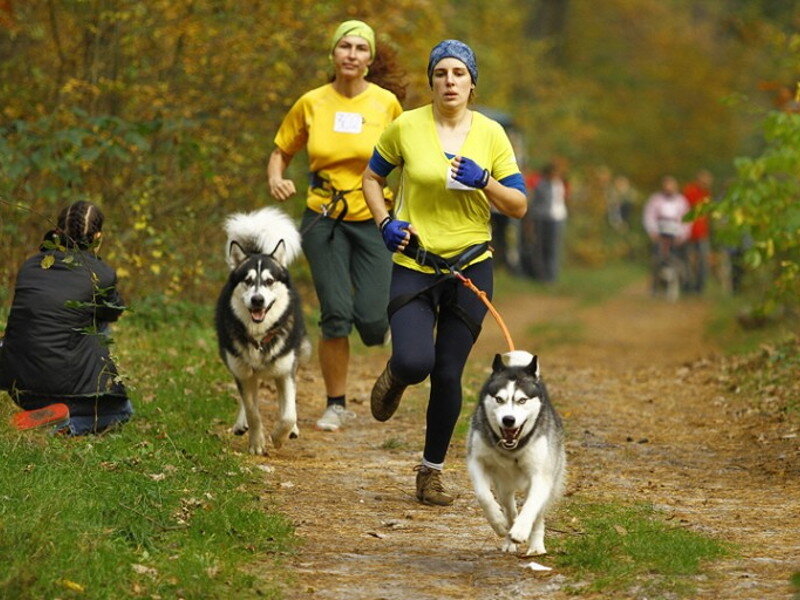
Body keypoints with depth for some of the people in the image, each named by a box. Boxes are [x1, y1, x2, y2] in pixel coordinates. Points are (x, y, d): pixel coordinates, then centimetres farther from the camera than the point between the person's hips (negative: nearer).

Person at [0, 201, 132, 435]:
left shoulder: (29, 266, 5)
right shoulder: (101, 275, -7)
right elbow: (114, 312, 14)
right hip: (65, 385, -5)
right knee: (122, 411, 22)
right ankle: (71, 423, -7)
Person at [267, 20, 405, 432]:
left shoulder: (385, 102, -2)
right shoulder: (311, 104, 1)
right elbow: (281, 151, 13)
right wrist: (275, 179, -8)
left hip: (374, 218, -1)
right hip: (323, 219, 1)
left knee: (371, 320, -9)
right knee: (336, 314, -8)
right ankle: (336, 404, 9)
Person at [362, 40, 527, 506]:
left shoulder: (491, 134, 0)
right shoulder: (407, 127, -4)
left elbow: (519, 206, 2)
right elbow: (372, 177, 11)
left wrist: (484, 181, -16)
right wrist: (384, 221, -5)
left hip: (471, 265, 1)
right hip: (414, 265, -1)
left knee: (448, 375, 3)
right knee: (414, 363, -20)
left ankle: (433, 471, 22)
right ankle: (394, 378, 19)